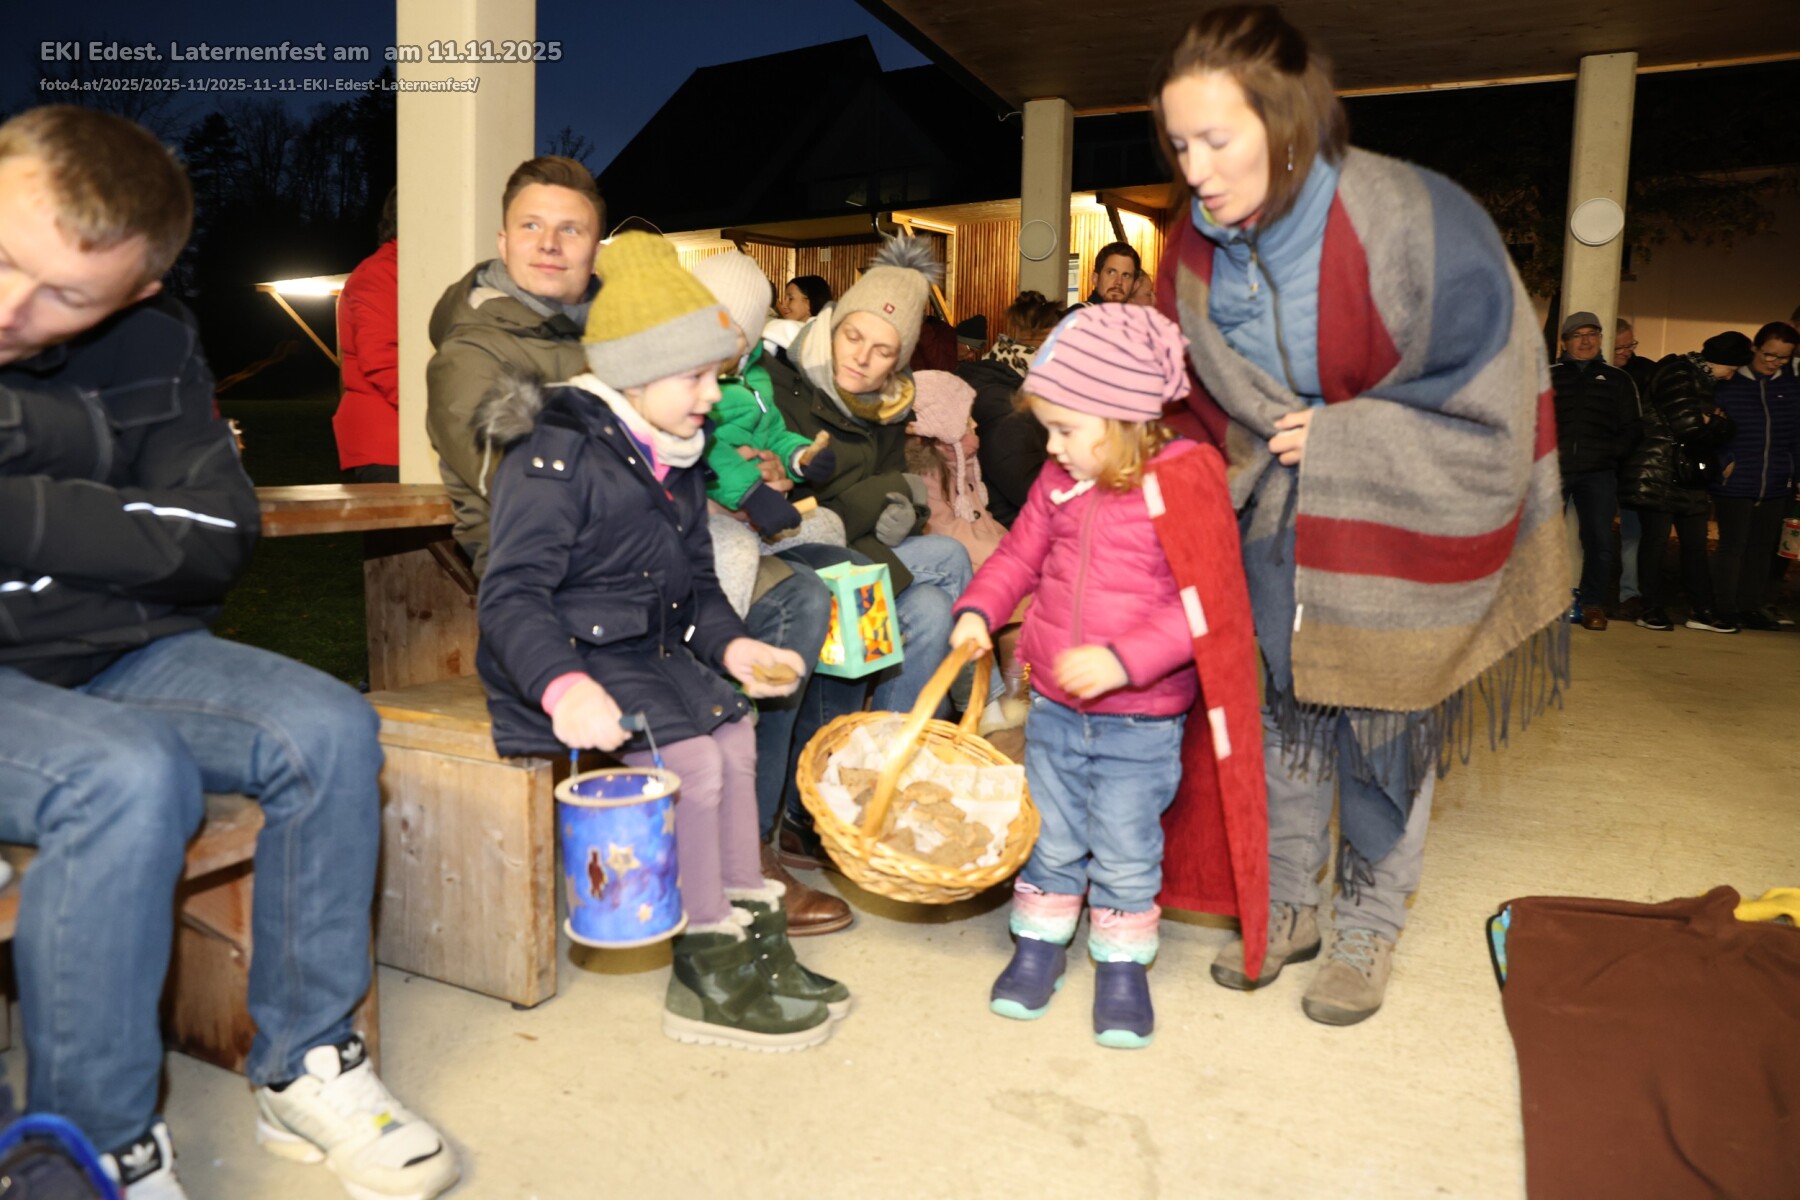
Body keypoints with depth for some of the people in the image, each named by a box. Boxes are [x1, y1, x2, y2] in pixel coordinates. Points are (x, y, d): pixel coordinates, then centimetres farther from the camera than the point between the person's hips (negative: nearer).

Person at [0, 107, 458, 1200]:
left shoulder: (153, 342, -1)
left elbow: (215, 540, -7)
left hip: (115, 655, 4)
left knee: (328, 731, -16)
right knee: (130, 777, -32)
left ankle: (305, 1070, -1)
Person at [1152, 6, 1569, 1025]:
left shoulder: (1419, 225, -25)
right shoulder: (1200, 251, -8)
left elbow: (1487, 406, -18)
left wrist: (1340, 441, -20)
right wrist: (1251, 462, -3)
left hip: (1400, 511, -4)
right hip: (1281, 517, 5)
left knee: (1381, 717, 4)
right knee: (1287, 702, 11)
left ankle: (1371, 925, 24)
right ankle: (1289, 905, 27)